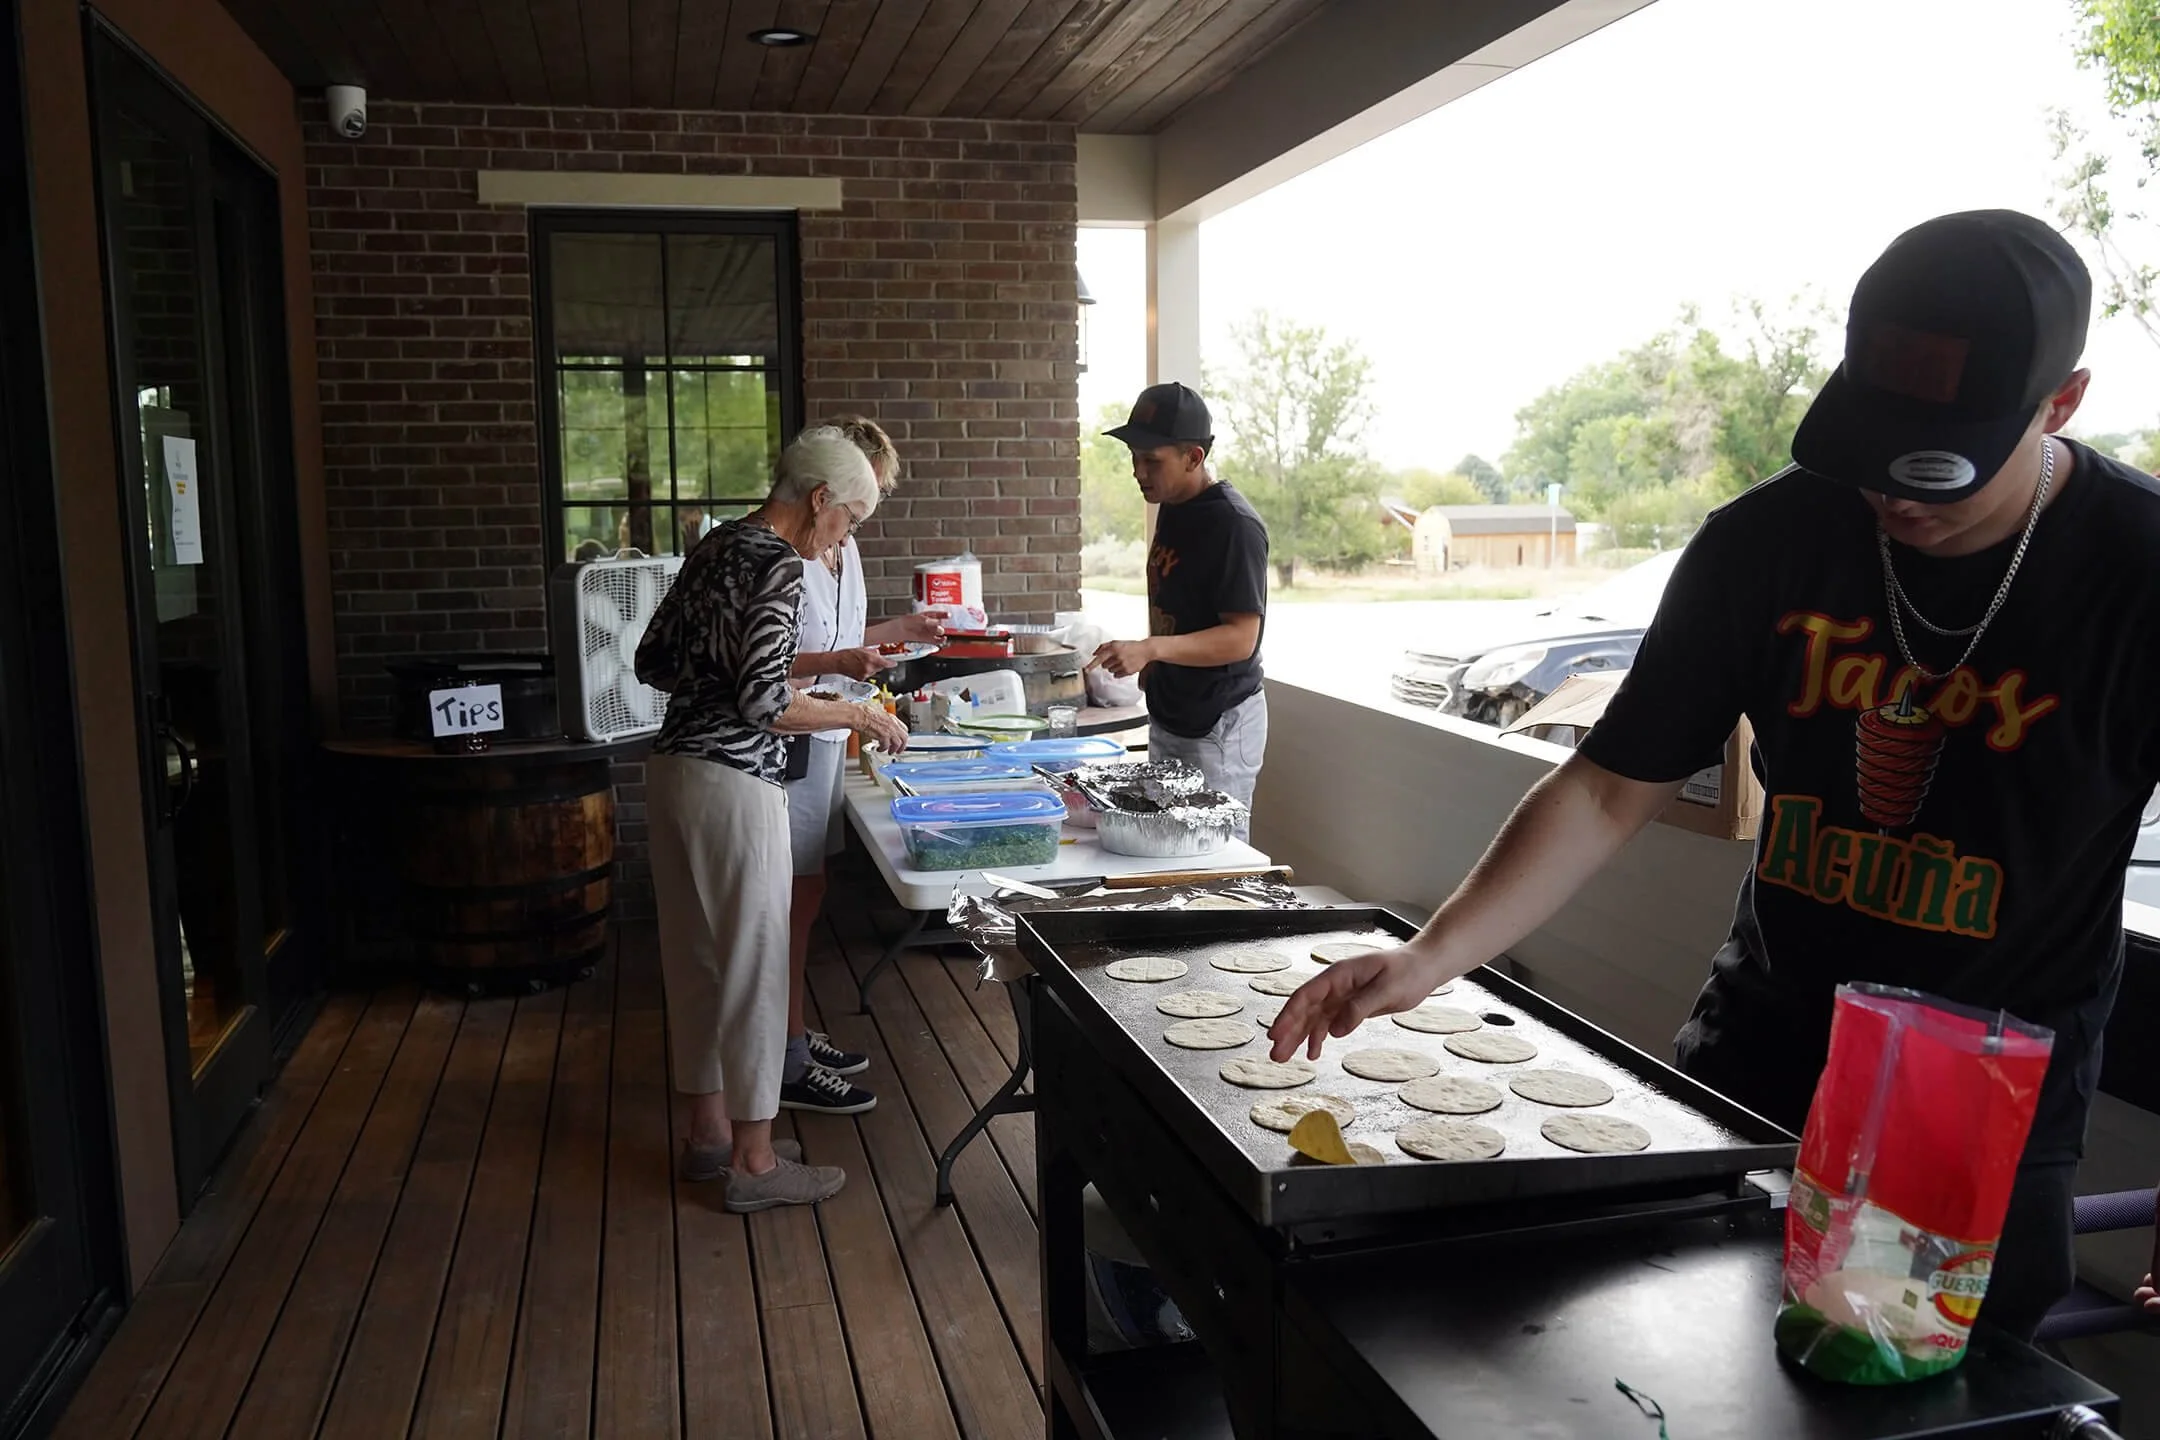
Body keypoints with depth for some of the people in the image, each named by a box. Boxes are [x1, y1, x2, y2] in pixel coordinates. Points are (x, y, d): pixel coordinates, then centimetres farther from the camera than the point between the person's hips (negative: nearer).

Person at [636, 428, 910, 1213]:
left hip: (674, 766, 9)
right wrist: (858, 715, -10)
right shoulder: (777, 566, -15)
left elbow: (654, 661, 16)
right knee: (752, 964, 1)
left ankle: (709, 1130, 30)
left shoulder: (715, 547, 12)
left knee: (696, 956, 16)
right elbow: (764, 700, -23)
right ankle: (754, 1162, 12)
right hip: (733, 784, -9)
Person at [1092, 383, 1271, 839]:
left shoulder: (1234, 524, -20)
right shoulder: (1172, 508, 8)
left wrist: (1150, 648, -34)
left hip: (1219, 726, -9)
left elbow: (1241, 637, -25)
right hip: (1168, 715, 9)